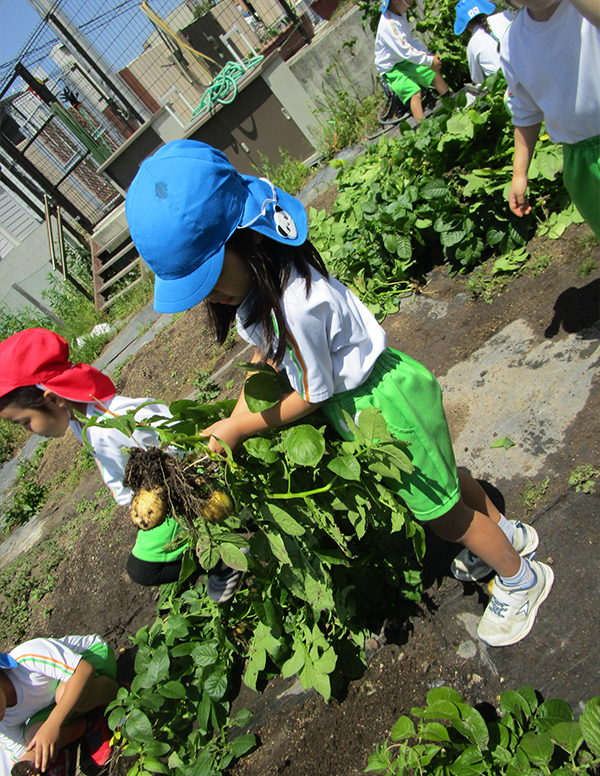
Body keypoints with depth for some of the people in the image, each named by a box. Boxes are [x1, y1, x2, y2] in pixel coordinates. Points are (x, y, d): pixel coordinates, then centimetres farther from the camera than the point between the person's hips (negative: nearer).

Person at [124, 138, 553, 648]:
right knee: (442, 479, 27)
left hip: (384, 401, -8)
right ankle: (503, 530, 54)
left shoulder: (298, 303, -37)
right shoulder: (255, 280, -9)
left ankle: (521, 578, 39)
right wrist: (234, 421, -2)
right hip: (357, 400, 8)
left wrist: (239, 429, -12)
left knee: (441, 511, 12)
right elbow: (268, 356, 4)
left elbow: (313, 395, -23)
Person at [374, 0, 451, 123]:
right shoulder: (388, 24, -27)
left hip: (405, 62, 9)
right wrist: (430, 60, -22)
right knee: (414, 91, -28)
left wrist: (428, 54, -3)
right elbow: (405, 51, -28)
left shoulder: (400, 16, 3)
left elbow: (412, 40, 11)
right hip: (391, 70, -9)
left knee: (434, 72, 8)